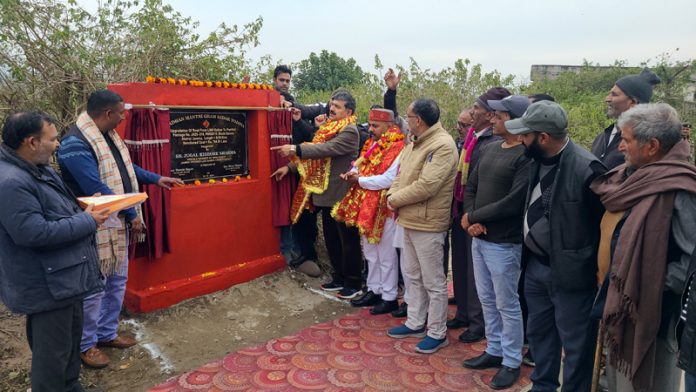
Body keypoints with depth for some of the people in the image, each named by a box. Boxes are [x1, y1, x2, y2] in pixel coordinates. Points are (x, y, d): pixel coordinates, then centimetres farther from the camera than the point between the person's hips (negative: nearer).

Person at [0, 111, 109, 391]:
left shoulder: (39, 169, 9)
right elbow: (34, 233, -29)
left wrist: (86, 210, 3)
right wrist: (87, 221, -20)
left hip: (65, 277, 11)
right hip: (46, 286, -11)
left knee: (71, 338, 24)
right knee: (53, 352, 4)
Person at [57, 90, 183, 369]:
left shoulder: (108, 135, 9)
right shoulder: (76, 144, -22)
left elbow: (123, 166, 24)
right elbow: (97, 189, -27)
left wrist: (156, 179, 23)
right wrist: (132, 214, -21)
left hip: (118, 223, 10)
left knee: (118, 281, 19)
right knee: (94, 288, 4)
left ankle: (107, 333, 35)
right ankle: (85, 344, 23)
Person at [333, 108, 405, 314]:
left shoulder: (397, 148, -15)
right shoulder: (371, 144, 13)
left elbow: (388, 179, -24)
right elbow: (362, 166, 19)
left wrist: (360, 180, -16)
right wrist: (353, 173, -5)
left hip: (384, 209, -9)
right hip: (366, 206, 9)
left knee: (386, 255, 3)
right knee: (371, 253, 17)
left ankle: (389, 297, 16)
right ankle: (374, 290, 31)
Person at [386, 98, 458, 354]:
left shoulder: (442, 145, -19)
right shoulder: (415, 143, 12)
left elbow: (426, 185, -26)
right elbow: (401, 173, 14)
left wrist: (396, 199, -15)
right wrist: (393, 194, -5)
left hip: (428, 224, -10)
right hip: (409, 220, 10)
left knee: (433, 282, 3)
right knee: (412, 275, 19)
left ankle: (437, 333, 18)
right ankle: (415, 323, 35)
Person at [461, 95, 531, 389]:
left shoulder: (526, 155, -15)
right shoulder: (489, 149, 9)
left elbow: (514, 202, -21)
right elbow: (471, 187, 11)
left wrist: (473, 217, -12)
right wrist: (471, 220, -6)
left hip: (503, 243, -8)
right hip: (479, 239, 8)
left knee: (507, 305, 6)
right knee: (487, 300, 18)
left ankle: (512, 362, 24)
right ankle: (494, 350, 35)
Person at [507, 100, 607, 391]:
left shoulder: (587, 168, -22)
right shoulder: (537, 161, 2)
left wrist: (600, 272, -10)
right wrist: (528, 255, 12)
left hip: (569, 274, -8)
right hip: (535, 266, 8)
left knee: (575, 345, 10)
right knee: (539, 333, 23)